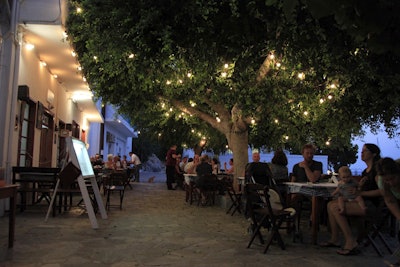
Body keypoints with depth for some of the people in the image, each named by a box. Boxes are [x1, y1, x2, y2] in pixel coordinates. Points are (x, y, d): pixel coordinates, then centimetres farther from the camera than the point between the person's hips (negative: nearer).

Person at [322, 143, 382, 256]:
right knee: (331, 204, 3)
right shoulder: (366, 171, 19)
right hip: (362, 201, 9)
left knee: (336, 208, -22)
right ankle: (334, 239, 3)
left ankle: (351, 242, -17)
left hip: (371, 204, -9)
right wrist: (360, 186, -6)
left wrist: (361, 193, -17)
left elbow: (381, 191, -20)